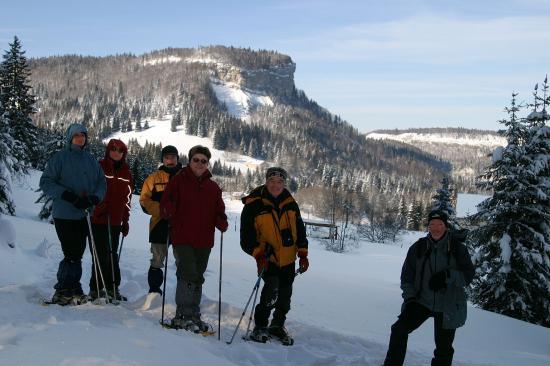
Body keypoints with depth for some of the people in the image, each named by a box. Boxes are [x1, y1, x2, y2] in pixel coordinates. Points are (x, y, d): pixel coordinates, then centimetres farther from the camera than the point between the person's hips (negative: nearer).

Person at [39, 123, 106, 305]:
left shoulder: (91, 160, 13)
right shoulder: (60, 158, -2)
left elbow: (101, 183, 12)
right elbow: (46, 182, -7)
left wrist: (95, 198, -10)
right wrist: (68, 196, -18)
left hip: (84, 215, 5)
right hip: (64, 215, -5)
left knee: (77, 253, 8)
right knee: (72, 254, -10)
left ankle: (65, 291, 18)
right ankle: (72, 290, 2)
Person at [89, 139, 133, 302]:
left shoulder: (126, 173, 13)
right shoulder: (99, 167, -2)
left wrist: (125, 221, 19)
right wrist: (89, 208, -9)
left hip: (115, 221, 5)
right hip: (98, 219, -5)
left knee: (113, 254, 11)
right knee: (101, 255, -5)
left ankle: (112, 288, 18)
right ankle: (96, 288, 3)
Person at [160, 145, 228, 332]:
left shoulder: (213, 187, 13)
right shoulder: (179, 180, 1)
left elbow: (218, 211, 15)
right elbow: (165, 204, -4)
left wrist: (222, 222, -6)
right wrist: (168, 210, -26)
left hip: (204, 241, 5)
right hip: (182, 239, -5)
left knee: (198, 279, 12)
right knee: (187, 275, -13)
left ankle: (194, 316, 22)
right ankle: (182, 316, -5)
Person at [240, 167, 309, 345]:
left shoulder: (290, 203, 5)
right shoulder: (254, 204, -10)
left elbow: (300, 229, 14)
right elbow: (247, 236, -9)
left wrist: (303, 254, 9)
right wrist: (258, 253, -22)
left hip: (288, 258, 5)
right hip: (268, 258, -5)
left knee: (285, 295, 13)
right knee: (272, 288, -23)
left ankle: (278, 326, 34)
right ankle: (260, 326, -6)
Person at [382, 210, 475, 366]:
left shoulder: (457, 248, -7)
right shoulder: (419, 247, -1)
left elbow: (468, 275, -6)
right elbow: (406, 275, 4)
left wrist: (447, 276, -23)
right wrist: (409, 297, -9)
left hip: (447, 307, -1)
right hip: (421, 301, 1)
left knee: (443, 349, 9)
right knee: (399, 329, -15)